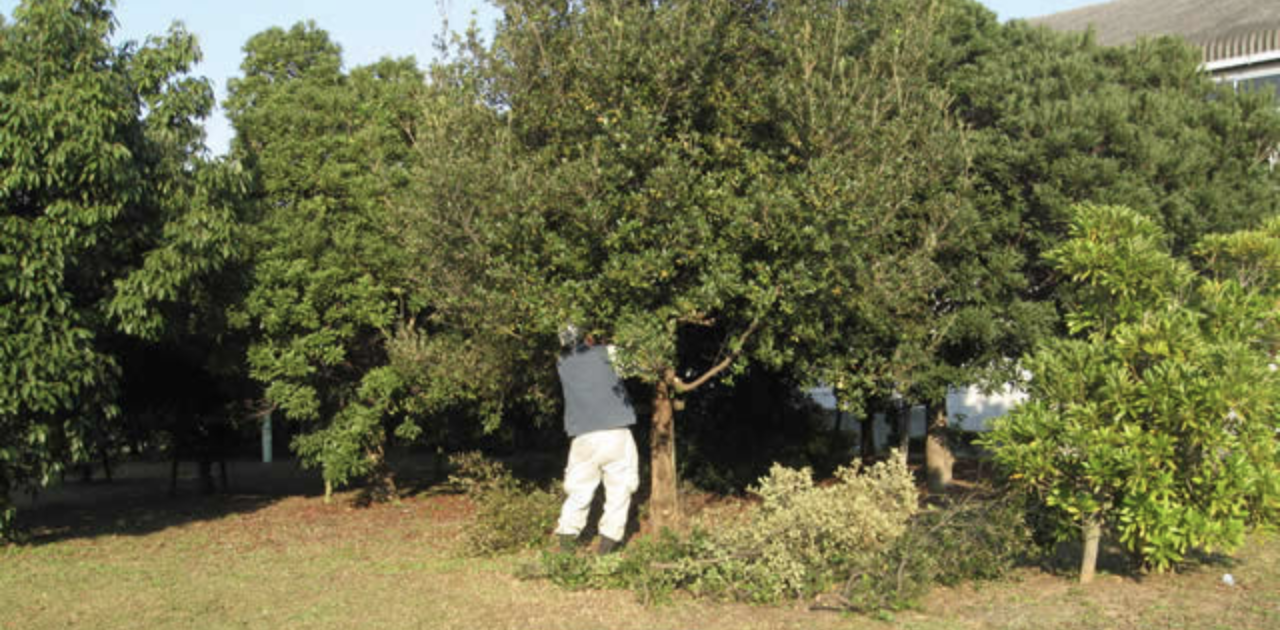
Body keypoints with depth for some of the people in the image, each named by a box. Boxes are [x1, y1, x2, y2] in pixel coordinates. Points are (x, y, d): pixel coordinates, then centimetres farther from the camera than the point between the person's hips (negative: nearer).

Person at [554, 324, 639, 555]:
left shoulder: (562, 364, 9)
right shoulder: (604, 354, 0)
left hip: (584, 438, 2)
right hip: (616, 432, -2)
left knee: (580, 488, 13)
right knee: (619, 488, 8)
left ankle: (567, 534, 7)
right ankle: (609, 539, 7)